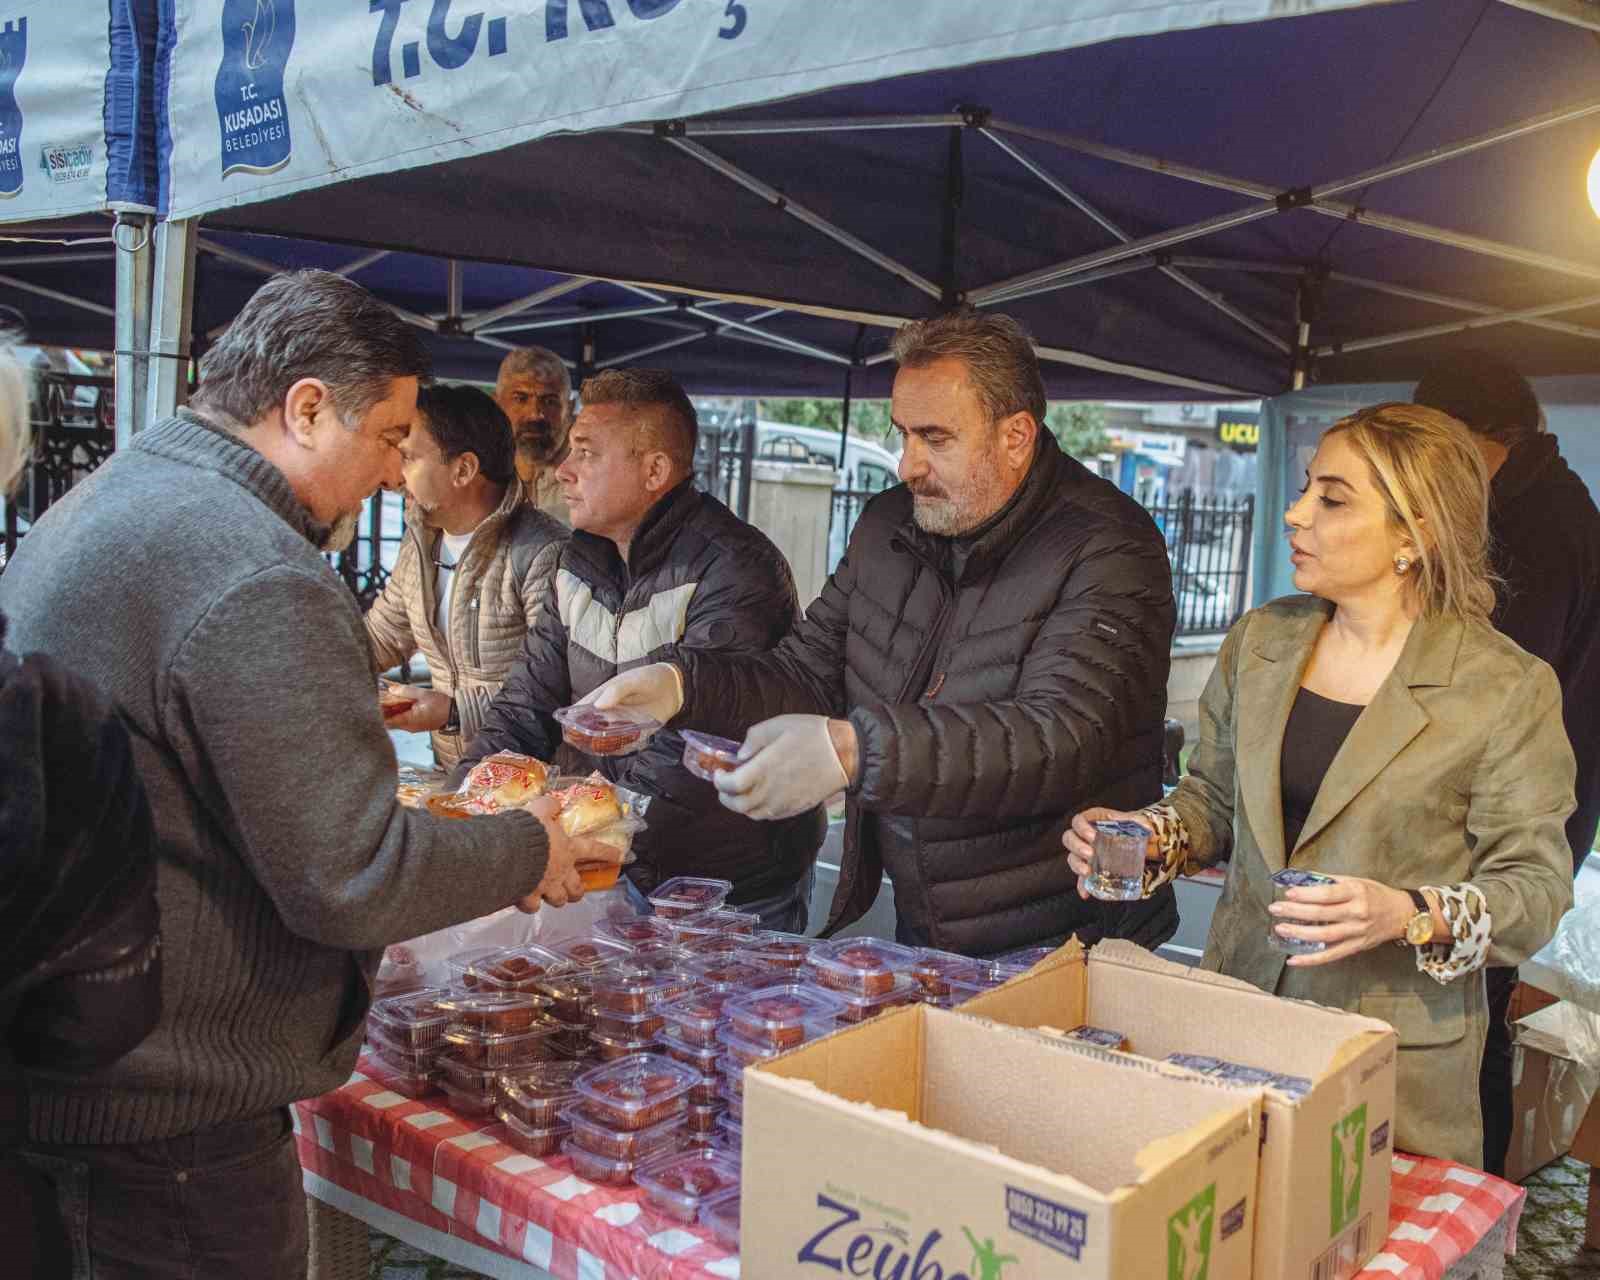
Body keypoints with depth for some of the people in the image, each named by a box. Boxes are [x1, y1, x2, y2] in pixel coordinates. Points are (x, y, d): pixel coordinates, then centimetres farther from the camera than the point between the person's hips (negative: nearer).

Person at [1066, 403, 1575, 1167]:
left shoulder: (1509, 689, -11)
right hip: (1238, 1018, 4)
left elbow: (1535, 887, -9)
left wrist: (1412, 917, -26)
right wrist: (1147, 837, -6)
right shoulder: (1258, 641, 3)